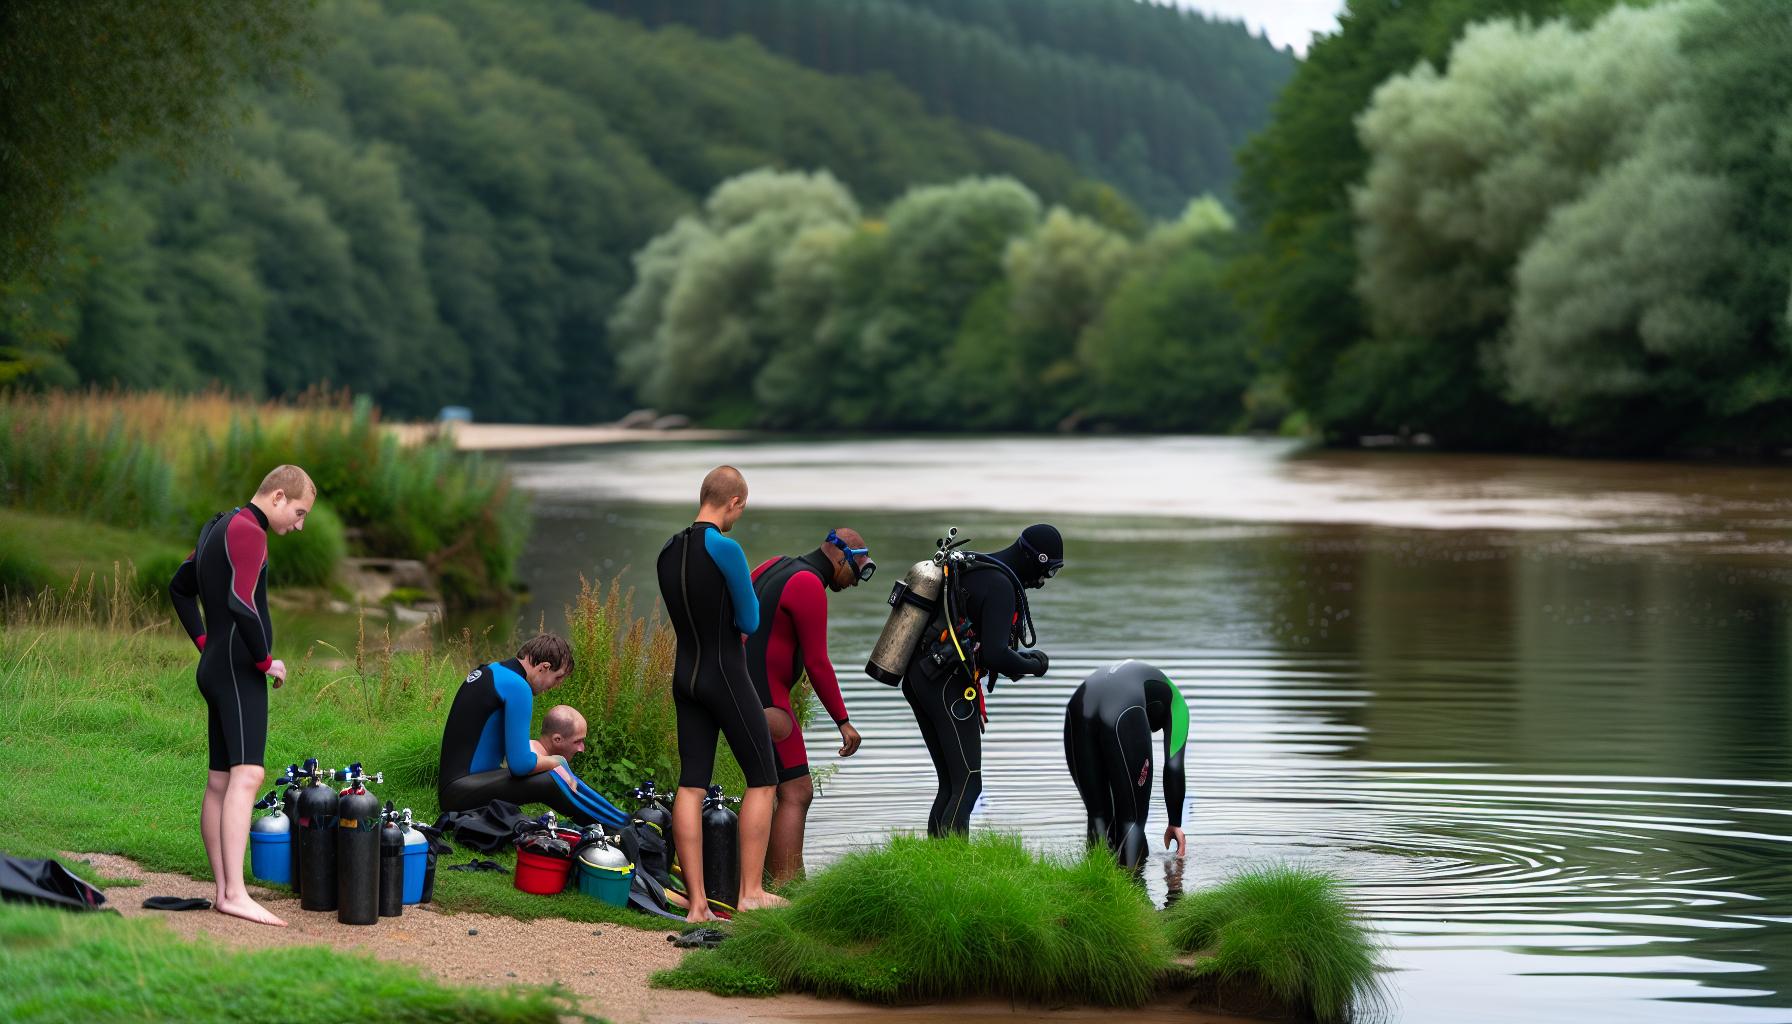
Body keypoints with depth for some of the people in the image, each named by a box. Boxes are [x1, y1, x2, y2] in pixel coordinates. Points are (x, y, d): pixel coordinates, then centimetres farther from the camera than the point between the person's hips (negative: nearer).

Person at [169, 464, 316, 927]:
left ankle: (223, 891, 11)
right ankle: (235, 893, -27)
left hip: (216, 667, 11)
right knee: (247, 773, -18)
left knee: (220, 781, 9)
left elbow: (180, 587, 29)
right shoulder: (248, 530, -13)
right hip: (239, 670, -11)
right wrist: (265, 660, -13)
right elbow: (241, 602, -25)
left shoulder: (218, 527, 18)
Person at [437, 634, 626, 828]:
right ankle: (625, 827, -13)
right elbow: (520, 764, -20)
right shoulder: (517, 687, -16)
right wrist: (557, 762, -2)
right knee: (554, 778, -23)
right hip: (460, 790, -11)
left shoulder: (491, 671, 14)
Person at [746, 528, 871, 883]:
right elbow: (817, 664, -14)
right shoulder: (809, 586, -14)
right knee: (796, 794, -11)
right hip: (765, 699, -10)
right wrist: (842, 721, -8)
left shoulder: (776, 566, 15)